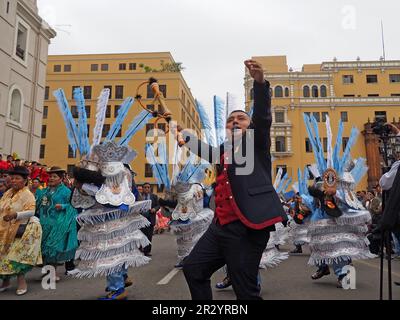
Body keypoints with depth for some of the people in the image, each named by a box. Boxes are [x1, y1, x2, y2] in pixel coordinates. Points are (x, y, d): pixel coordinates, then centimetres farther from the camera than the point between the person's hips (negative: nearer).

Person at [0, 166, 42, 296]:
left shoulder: (27, 195, -12)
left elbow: (31, 212, -23)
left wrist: (15, 215, -35)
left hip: (22, 230, -7)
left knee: (16, 256, -9)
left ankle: (22, 283, 1)